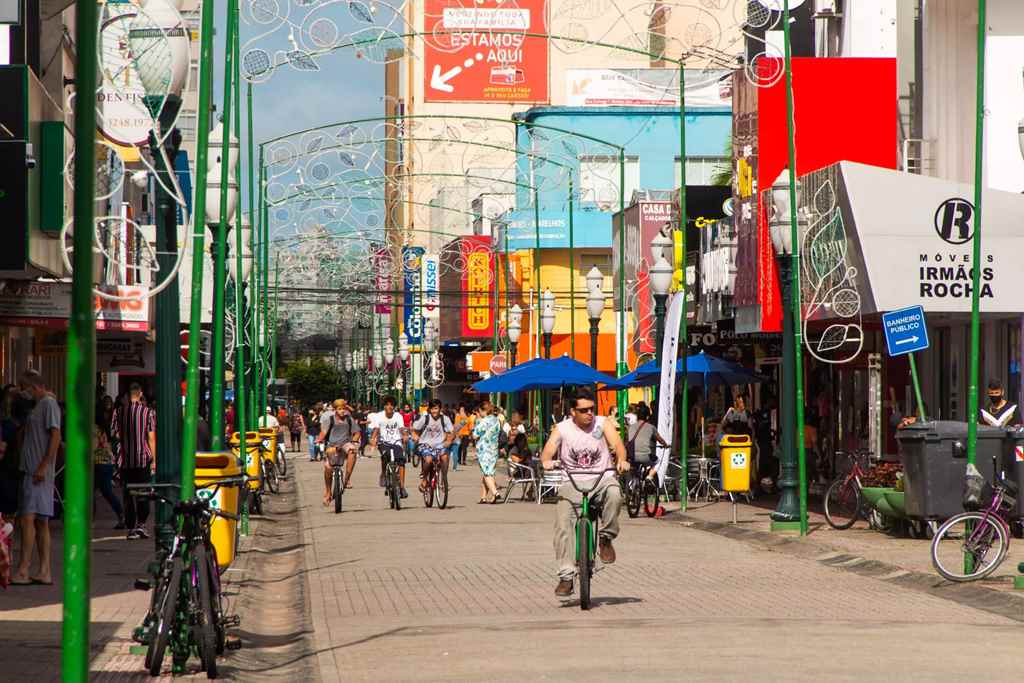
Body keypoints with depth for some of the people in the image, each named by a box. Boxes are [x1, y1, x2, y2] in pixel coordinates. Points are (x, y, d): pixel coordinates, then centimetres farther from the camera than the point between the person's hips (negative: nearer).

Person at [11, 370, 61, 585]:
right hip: (31, 471, 10)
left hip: (39, 472, -10)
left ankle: (23, 571, -18)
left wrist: (44, 466, -21)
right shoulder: (38, 405, 21)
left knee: (27, 519, -15)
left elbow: (56, 436, -16)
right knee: (41, 522, 8)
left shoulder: (49, 404, -8)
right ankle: (45, 571, 8)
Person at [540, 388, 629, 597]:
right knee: (562, 524, -19)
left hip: (602, 479, 0)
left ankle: (605, 537, -11)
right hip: (572, 483, 0)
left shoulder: (603, 424, 4)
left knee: (614, 493, -35)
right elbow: (548, 450, -10)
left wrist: (621, 460, -35)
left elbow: (617, 443, -12)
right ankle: (566, 576, -15)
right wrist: (547, 461, -35)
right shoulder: (562, 429, 4)